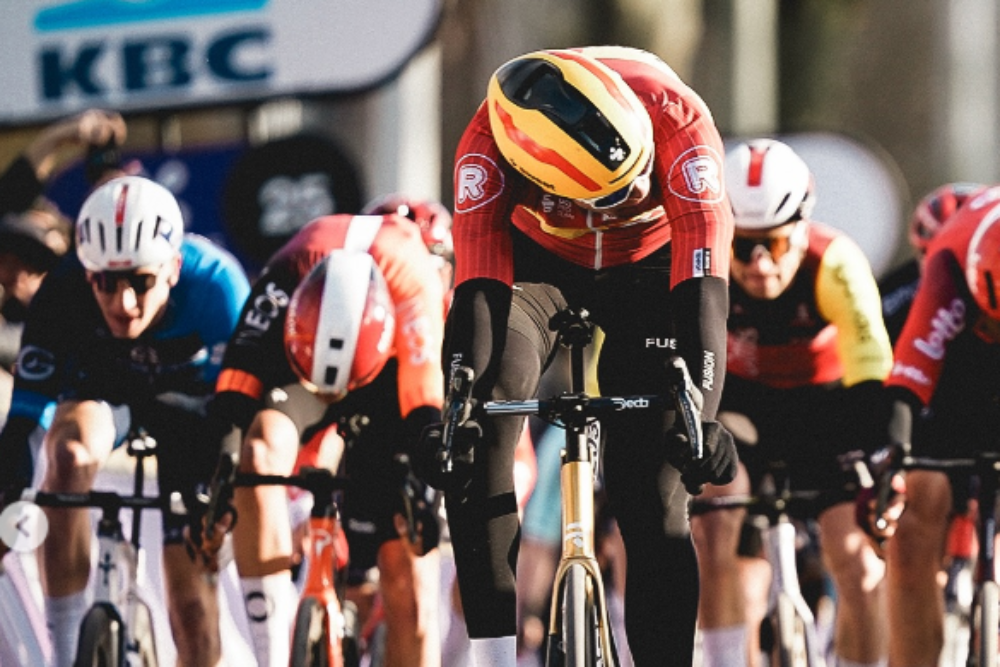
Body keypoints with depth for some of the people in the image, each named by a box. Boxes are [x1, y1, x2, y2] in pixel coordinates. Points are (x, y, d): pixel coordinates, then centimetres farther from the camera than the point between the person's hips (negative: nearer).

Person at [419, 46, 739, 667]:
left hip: (649, 265, 0)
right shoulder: (488, 143, -35)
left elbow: (702, 283, -41)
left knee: (653, 495, -11)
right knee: (491, 388, -30)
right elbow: (478, 284, -40)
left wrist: (702, 412, -52)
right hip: (539, 261, 0)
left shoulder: (675, 116, -36)